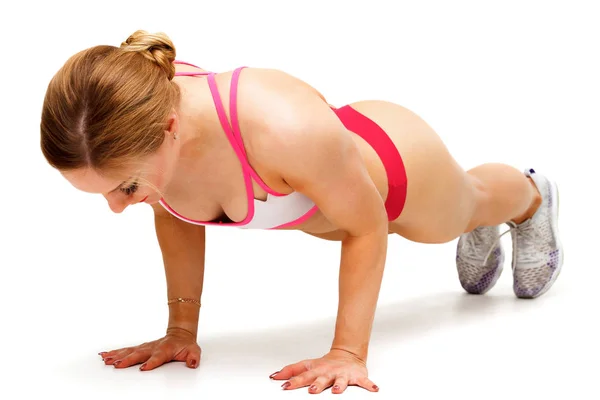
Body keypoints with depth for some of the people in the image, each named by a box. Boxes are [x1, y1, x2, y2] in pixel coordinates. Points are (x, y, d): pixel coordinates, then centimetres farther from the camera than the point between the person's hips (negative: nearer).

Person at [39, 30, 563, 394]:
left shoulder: (284, 128, -52)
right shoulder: (130, 127, -33)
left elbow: (366, 226, -31)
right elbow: (176, 214, -10)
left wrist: (349, 352, -30)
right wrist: (182, 330, -7)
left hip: (393, 165, -4)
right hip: (318, 197, 4)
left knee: (470, 204, 35)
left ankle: (532, 196, 71)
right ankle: (479, 235, 74)